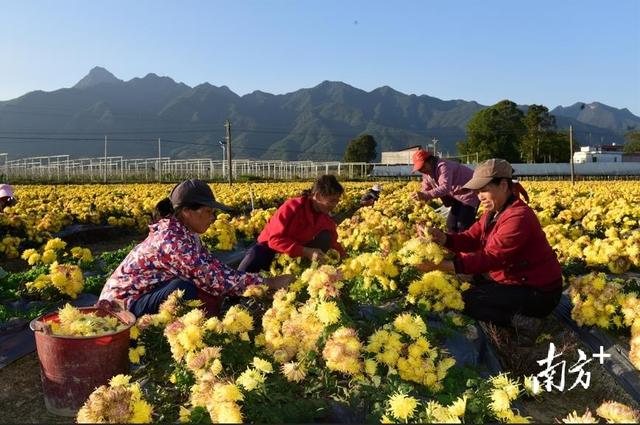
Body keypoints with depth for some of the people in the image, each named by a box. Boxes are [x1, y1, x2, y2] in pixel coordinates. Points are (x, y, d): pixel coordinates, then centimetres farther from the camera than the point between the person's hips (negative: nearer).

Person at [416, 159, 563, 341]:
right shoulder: (494, 211, 5)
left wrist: (441, 264, -38)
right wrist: (442, 238, -22)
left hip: (537, 293, -10)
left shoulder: (518, 217, -27)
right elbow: (471, 238, -1)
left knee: (464, 300, -15)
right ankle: (517, 314, 9)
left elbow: (490, 257, -33)